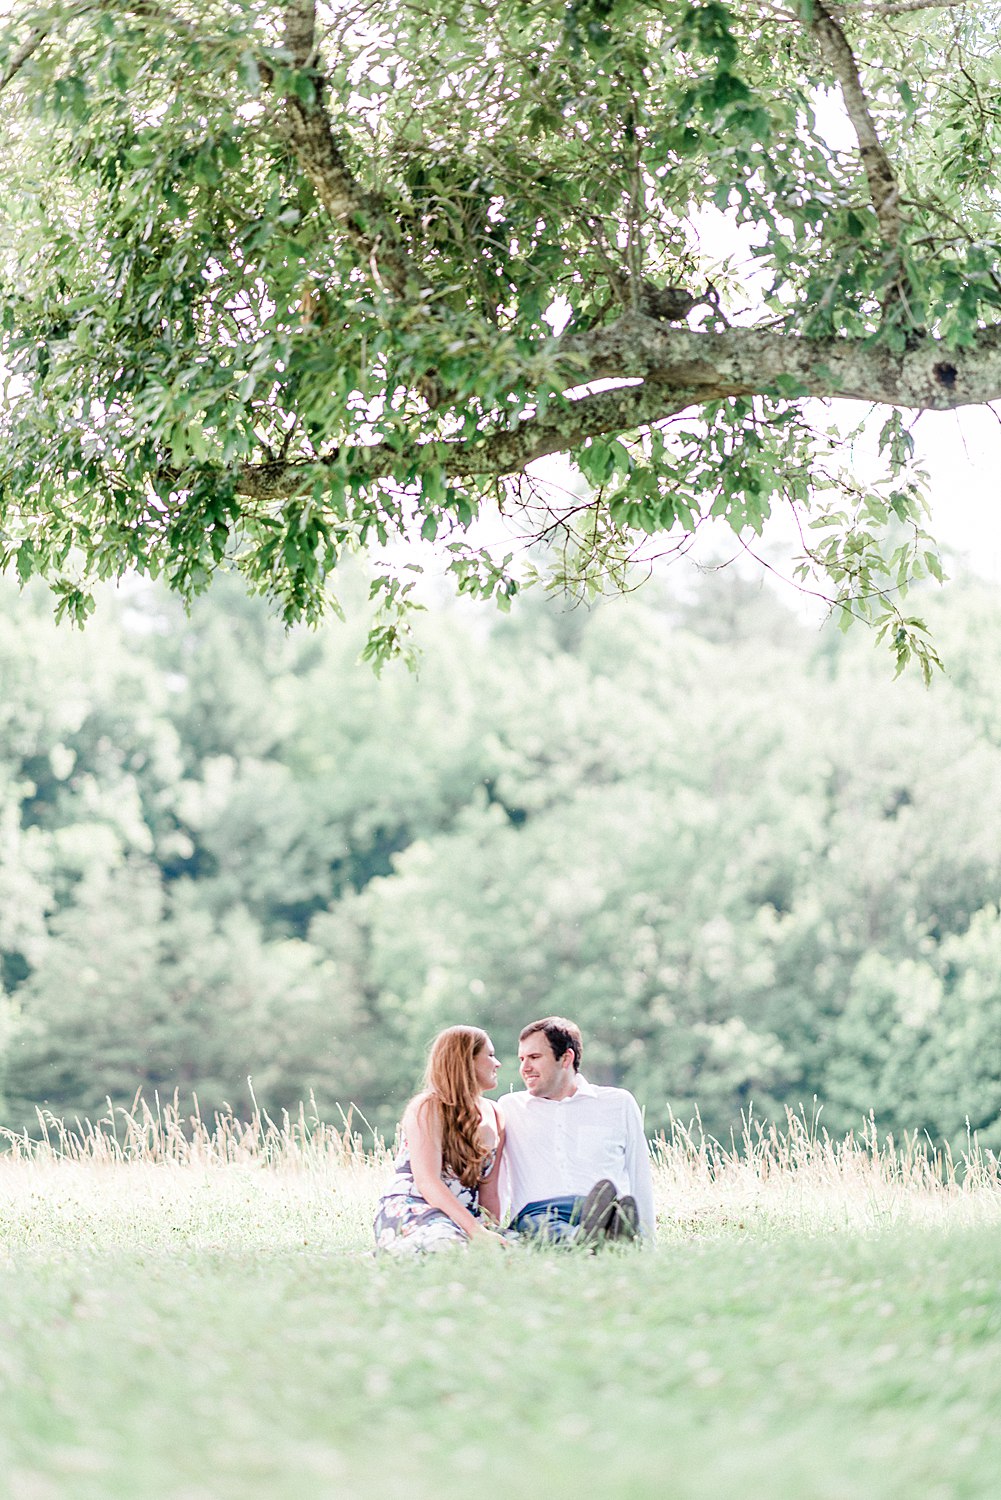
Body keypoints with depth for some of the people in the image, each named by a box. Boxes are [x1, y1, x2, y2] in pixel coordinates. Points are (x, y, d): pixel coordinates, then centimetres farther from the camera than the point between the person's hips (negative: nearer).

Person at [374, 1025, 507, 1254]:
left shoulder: (494, 1115, 17)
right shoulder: (428, 1108, -5)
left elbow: (489, 1191, 12)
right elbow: (428, 1181, -18)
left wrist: (495, 1233, -6)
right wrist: (476, 1231, -28)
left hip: (460, 1218, 6)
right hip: (408, 1210, -6)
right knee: (448, 1244, -42)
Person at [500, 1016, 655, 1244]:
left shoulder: (619, 1103, 21)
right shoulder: (509, 1108, 25)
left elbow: (641, 1182, 18)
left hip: (606, 1209, 1)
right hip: (538, 1211, -1)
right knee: (536, 1224, -40)